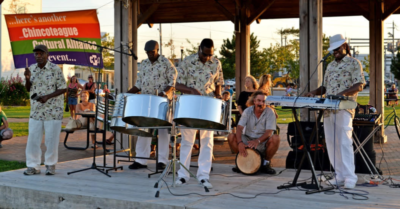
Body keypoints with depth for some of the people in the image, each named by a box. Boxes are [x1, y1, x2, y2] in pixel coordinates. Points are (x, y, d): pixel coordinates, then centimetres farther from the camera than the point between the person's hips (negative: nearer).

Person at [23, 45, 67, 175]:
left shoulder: (55, 70, -8)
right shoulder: (31, 69, 8)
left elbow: (63, 88, -8)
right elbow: (28, 89, 15)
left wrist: (47, 96, -19)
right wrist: (27, 79, -6)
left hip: (53, 111, -4)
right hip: (36, 110, 5)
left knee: (51, 139, 1)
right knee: (33, 139, 2)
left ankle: (51, 165, 14)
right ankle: (33, 166, 10)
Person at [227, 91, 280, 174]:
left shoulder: (270, 112, -10)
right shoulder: (248, 111, -3)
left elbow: (269, 132, -18)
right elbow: (239, 127, -12)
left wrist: (258, 141, -37)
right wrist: (240, 142, -31)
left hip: (263, 142, -2)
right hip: (247, 140, 2)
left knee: (275, 138, -33)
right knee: (231, 137, -23)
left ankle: (266, 163, -9)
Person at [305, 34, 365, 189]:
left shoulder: (353, 63, 2)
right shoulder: (331, 66, 23)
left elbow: (359, 85, -8)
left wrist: (343, 93, -24)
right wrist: (314, 93, 5)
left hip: (345, 108, -7)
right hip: (328, 109, 7)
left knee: (344, 141, -14)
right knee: (331, 143, 4)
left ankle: (350, 177, -12)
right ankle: (340, 176, 10)